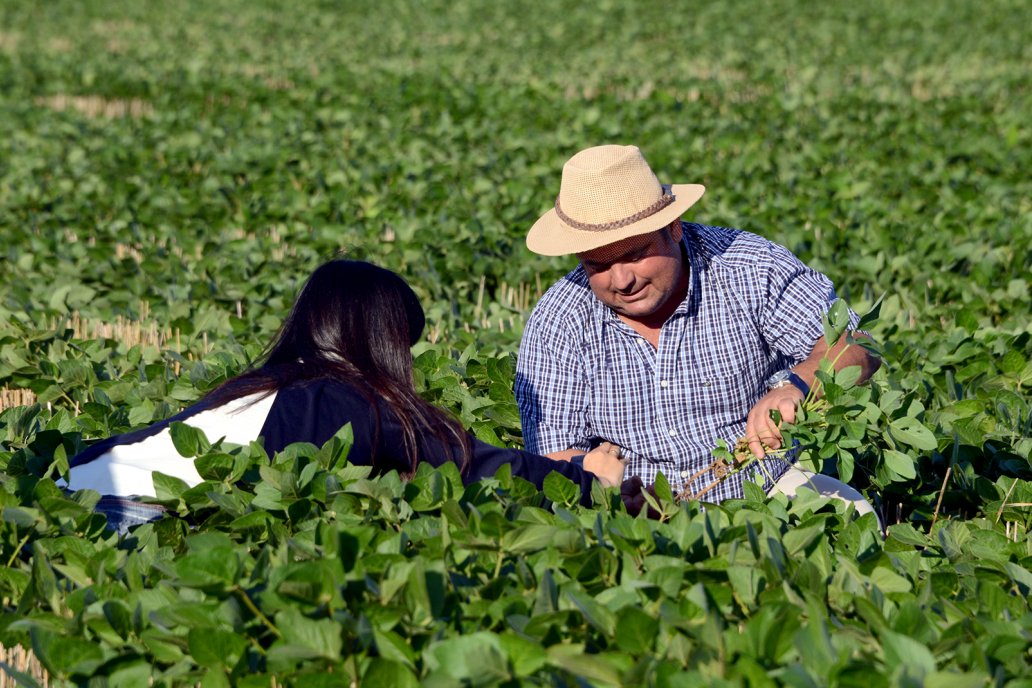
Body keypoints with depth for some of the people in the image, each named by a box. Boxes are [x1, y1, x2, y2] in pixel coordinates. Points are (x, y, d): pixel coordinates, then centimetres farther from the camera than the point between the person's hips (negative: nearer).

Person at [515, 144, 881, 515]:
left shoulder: (749, 268, -10)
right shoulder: (555, 325, -7)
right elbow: (556, 453, -7)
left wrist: (793, 387, -36)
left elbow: (854, 345, -14)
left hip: (765, 487, 1)